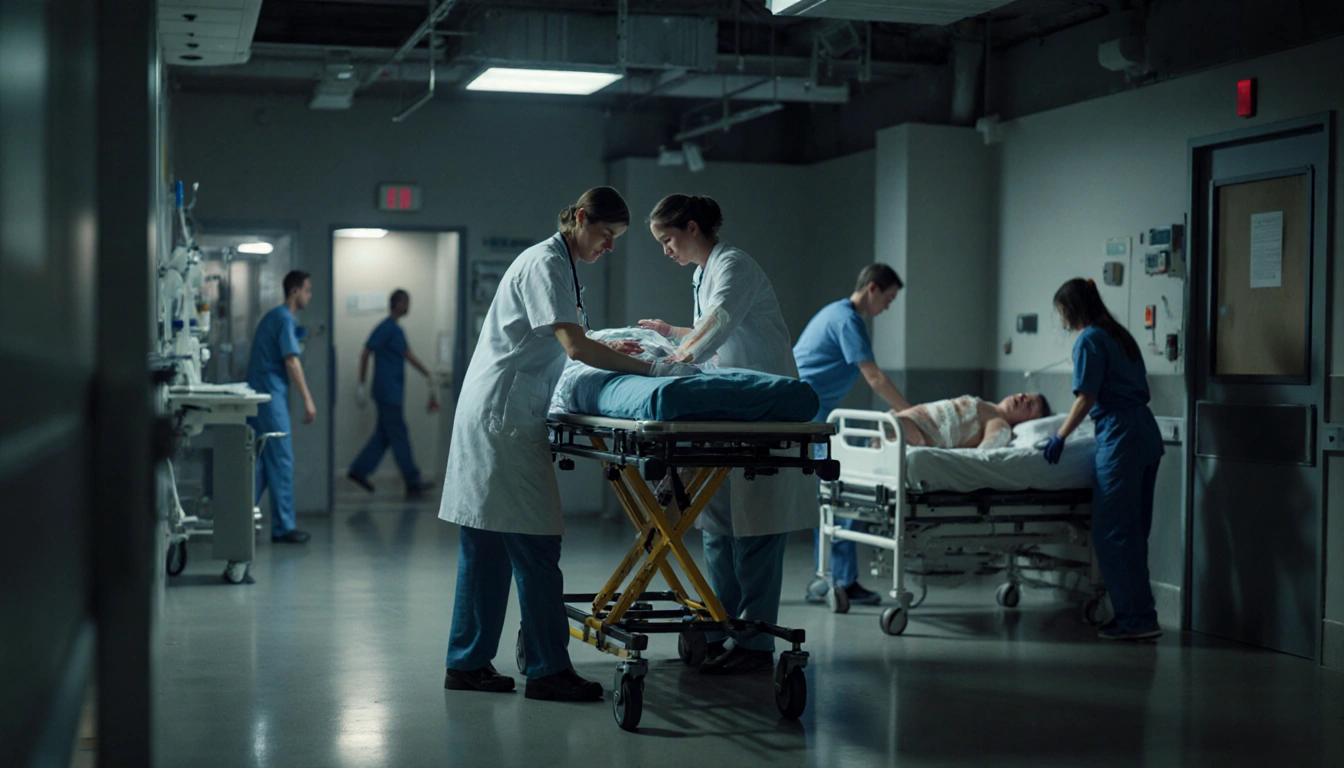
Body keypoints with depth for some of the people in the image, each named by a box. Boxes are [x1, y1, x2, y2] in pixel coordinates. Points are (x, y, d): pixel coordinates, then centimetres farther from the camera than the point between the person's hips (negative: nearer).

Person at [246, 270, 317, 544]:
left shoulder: (272, 316, 19)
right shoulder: (285, 319, -11)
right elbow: (291, 361, -18)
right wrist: (308, 400, -19)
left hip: (257, 395, 10)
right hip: (271, 395, -10)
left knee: (261, 461, 12)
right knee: (281, 461, -6)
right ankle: (283, 527, -4)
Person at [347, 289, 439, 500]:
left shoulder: (397, 330, 17)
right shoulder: (385, 328, -12)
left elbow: (408, 355, 22)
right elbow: (365, 353, -14)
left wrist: (428, 375, 18)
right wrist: (362, 384, -15)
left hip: (392, 393, 10)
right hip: (387, 392, -10)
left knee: (384, 435, 11)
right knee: (399, 437, -5)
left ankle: (359, 470, 16)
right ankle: (412, 483, -2)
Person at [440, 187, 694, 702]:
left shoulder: (560, 265, 19)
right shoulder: (547, 263, -12)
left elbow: (568, 342, 32)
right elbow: (574, 346, -22)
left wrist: (611, 348, 21)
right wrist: (651, 369, -22)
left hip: (491, 416, 10)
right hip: (504, 414, -10)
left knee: (487, 544, 10)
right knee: (534, 545, -9)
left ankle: (467, 664, 15)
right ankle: (549, 670, -6)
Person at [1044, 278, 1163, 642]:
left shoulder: (1089, 340, -7)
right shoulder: (1119, 335, 18)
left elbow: (1086, 397, -11)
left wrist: (1061, 437, -2)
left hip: (1120, 436, -9)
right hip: (1146, 432, 9)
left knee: (1112, 532, -5)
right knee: (1133, 531, 12)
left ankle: (1136, 619, -5)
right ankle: (1138, 616, 15)